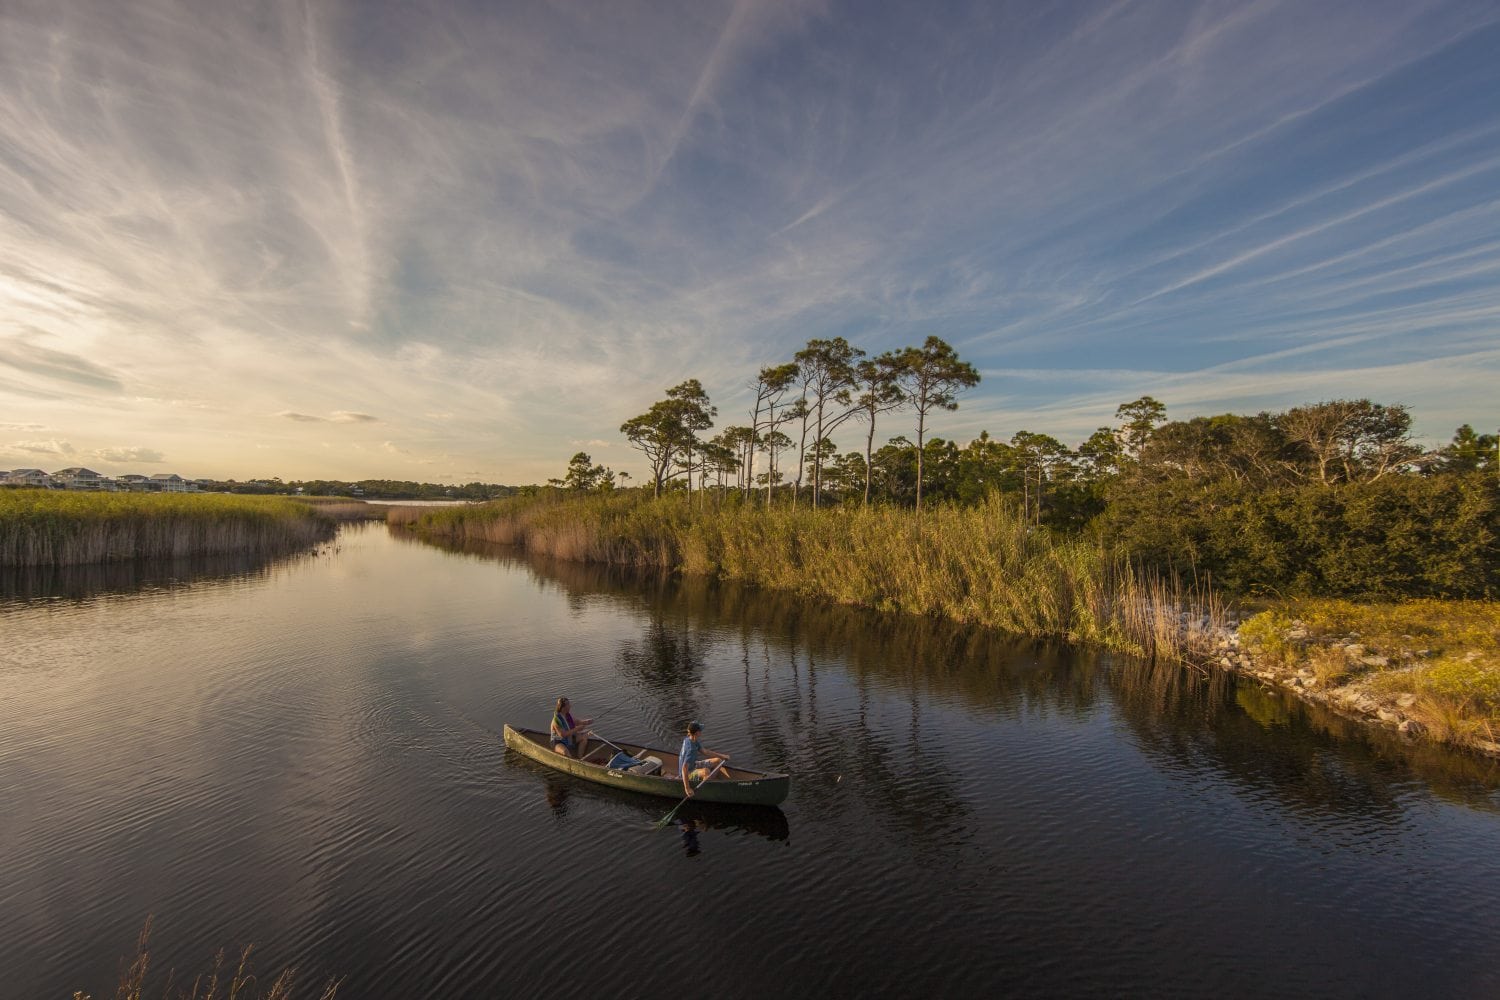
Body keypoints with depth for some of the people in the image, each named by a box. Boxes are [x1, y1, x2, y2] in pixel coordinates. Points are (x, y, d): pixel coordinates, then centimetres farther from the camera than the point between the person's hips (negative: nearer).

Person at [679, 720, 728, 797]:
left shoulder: (689, 739, -4)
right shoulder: (691, 748, -33)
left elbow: (704, 752, 8)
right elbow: (684, 768, -37)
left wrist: (721, 756, 6)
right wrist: (687, 788, -38)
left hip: (693, 766, 10)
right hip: (688, 773, -10)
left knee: (718, 761, 9)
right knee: (706, 771, -39)